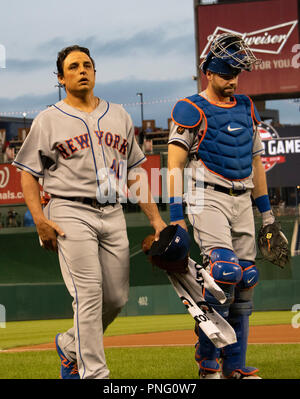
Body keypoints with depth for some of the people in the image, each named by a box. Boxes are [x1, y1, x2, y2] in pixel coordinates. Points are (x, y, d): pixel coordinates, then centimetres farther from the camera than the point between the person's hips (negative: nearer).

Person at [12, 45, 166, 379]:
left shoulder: (118, 116, 16)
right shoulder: (48, 120, 3)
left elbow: (134, 173, 17)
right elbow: (28, 173, 2)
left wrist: (155, 219, 10)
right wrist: (39, 219, -13)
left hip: (113, 215, 5)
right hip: (71, 214, -5)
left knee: (117, 297, 4)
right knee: (89, 295, -14)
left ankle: (70, 346, 28)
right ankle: (93, 373, -11)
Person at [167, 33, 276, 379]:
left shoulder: (246, 109, 16)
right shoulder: (191, 111, -3)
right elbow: (174, 166, -8)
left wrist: (266, 213, 19)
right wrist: (176, 217, -16)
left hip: (242, 201, 6)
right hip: (207, 198, -6)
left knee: (245, 281, 3)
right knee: (224, 270, -22)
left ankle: (234, 365, 11)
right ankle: (207, 361, -10)